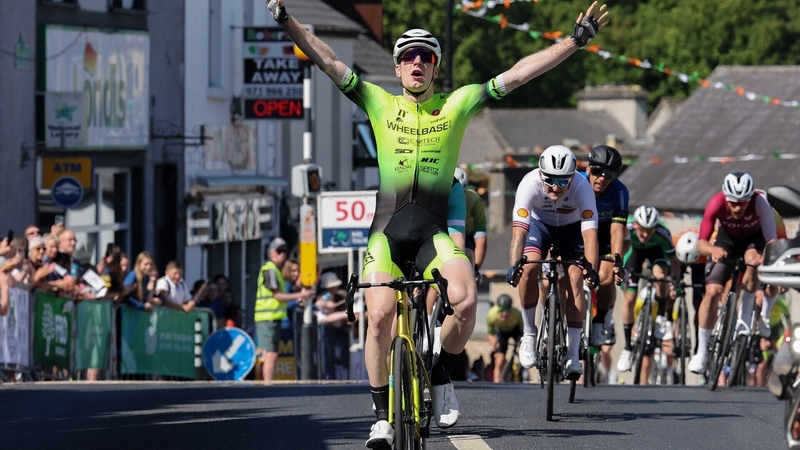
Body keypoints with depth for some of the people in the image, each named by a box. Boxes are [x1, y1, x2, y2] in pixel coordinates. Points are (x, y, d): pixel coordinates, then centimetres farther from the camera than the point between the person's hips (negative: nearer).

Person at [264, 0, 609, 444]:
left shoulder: (457, 104, 5)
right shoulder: (379, 103, 5)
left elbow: (516, 74, 0)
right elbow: (326, 59, 0)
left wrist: (576, 40, -5)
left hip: (434, 232, 0)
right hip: (387, 229, 0)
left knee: (465, 299, -25)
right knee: (380, 315, -16)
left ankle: (440, 375, 3)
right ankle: (382, 415, 1)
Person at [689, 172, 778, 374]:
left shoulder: (759, 202, -36)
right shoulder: (716, 204, -33)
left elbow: (772, 241, -42)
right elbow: (701, 243, -31)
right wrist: (713, 250, -54)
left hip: (755, 238, -1)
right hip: (728, 238, 1)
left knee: (752, 259, -36)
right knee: (712, 292, -13)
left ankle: (745, 316, -15)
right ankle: (701, 352, 0)